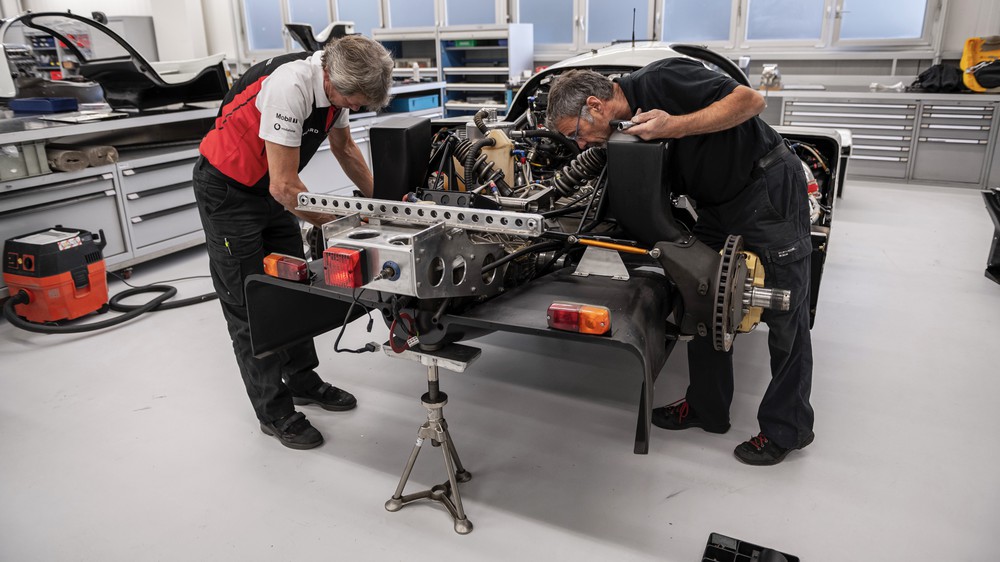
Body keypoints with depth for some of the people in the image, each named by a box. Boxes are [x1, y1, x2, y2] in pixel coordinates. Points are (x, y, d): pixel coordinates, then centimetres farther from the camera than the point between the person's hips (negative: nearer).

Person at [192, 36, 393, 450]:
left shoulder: (337, 80, -7)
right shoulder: (291, 86, -34)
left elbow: (343, 147, 11)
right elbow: (284, 186, -31)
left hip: (271, 187, 8)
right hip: (227, 190, -8)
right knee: (249, 306, -1)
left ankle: (303, 382, 30)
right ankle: (275, 413, 10)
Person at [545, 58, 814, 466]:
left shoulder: (661, 80, -23)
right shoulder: (626, 128, 2)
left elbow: (750, 100, -24)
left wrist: (675, 126, -30)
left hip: (770, 189, -8)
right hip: (718, 204, 9)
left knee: (785, 314, 1)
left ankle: (786, 428, 15)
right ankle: (707, 407, 26)